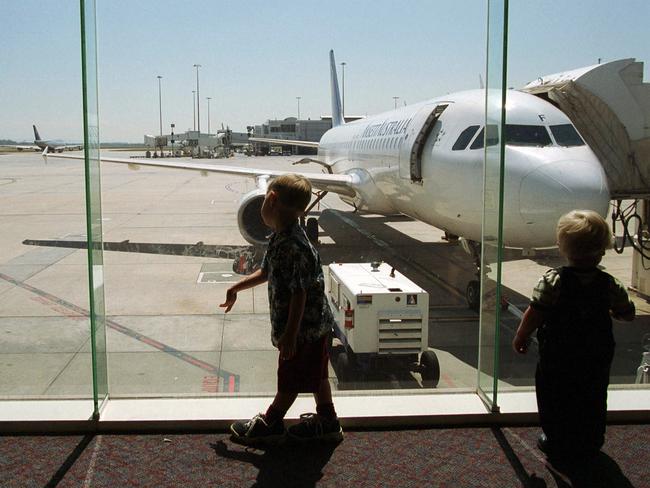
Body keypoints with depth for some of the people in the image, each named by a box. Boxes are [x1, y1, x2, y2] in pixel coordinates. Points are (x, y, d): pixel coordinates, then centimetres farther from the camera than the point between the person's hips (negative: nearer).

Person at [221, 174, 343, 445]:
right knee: (314, 374, 20)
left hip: (304, 326, -9)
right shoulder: (280, 238, 5)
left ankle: (270, 423, 25)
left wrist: (290, 332, -23)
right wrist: (236, 288, 27)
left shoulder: (292, 246, -28)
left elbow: (300, 293, -26)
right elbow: (266, 272, 20)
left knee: (291, 378, 9)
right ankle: (327, 421, 33)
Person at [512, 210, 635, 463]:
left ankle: (558, 444, 25)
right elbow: (627, 314, 3)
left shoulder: (552, 280, -20)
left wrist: (521, 337, -5)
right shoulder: (610, 285, -10)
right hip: (597, 359, 3)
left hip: (557, 359, -3)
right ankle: (589, 445, 34)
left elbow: (534, 314, -20)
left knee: (555, 402, 15)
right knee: (593, 403, 21)